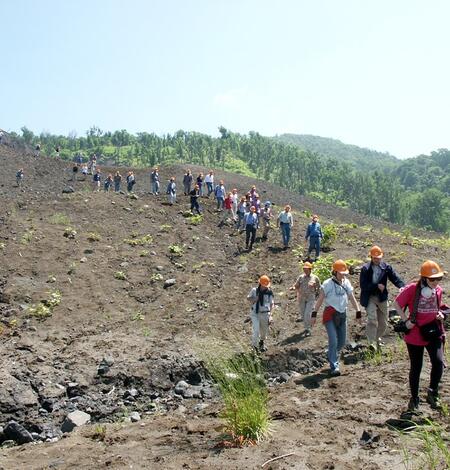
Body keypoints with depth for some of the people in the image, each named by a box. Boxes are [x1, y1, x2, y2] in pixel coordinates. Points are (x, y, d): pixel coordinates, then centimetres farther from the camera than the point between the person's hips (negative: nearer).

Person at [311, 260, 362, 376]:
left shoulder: (346, 282, 7)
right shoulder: (327, 283, -8)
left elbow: (352, 298, 9)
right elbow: (320, 299, -10)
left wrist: (358, 313, 3)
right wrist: (314, 314, -15)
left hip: (342, 314, 6)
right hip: (330, 314, -6)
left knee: (342, 341, 12)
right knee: (333, 341, -12)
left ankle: (331, 354, 38)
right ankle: (334, 367, -5)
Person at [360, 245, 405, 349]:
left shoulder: (386, 267, 0)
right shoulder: (365, 269, -9)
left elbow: (395, 278, -11)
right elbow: (363, 286, -14)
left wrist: (402, 286, -30)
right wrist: (376, 286, -22)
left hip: (382, 298, 4)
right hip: (370, 298, -4)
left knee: (383, 323, 13)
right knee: (372, 320, -19)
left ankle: (377, 339, 36)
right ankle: (372, 343, -15)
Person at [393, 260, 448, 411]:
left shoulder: (438, 290, 0)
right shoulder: (412, 289, -14)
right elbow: (396, 303, -5)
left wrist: (441, 314, -3)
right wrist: (406, 321, -13)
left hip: (434, 332, 3)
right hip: (415, 334, -3)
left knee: (438, 362, -17)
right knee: (415, 368, 10)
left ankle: (432, 393, 7)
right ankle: (414, 399, 29)